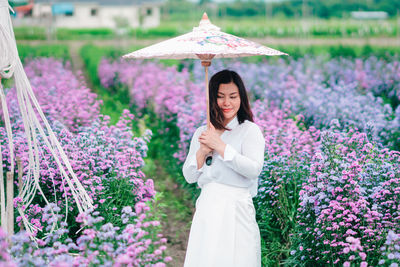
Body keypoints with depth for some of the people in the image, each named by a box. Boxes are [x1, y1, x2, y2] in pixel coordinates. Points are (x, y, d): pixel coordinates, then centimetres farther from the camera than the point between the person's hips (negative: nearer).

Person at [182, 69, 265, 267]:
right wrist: (203, 151, -6)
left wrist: (220, 146, -15)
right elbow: (189, 176, 11)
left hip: (236, 210, -4)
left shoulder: (250, 130, 0)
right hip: (207, 210, 4)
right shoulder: (201, 133, 14)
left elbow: (254, 169, -15)